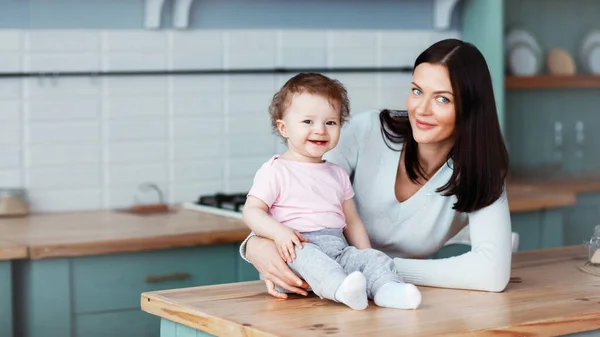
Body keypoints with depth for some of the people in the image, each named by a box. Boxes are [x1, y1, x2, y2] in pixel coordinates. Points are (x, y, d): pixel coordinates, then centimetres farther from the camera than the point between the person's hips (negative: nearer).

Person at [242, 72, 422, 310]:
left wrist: (365, 253, 11)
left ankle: (387, 289, -46)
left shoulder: (337, 174, 24)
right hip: (297, 247, -6)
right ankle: (341, 288, -61)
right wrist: (279, 232, -21)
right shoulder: (275, 171, 5)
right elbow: (251, 211, -3)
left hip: (338, 248, 6)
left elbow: (351, 221, 26)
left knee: (374, 258, -18)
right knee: (307, 257, -37)